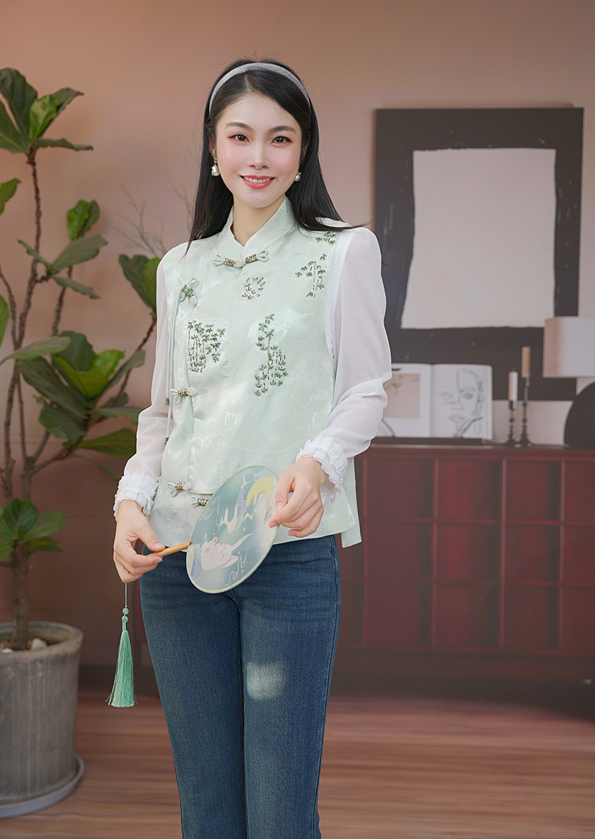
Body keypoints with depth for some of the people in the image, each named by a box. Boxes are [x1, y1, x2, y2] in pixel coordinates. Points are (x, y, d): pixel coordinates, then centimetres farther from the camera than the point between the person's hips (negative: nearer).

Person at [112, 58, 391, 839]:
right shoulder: (181, 268, 14)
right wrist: (132, 498, -1)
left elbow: (366, 392, 2)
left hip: (291, 548, -3)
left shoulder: (345, 252, 4)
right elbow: (162, 408, 17)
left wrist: (318, 461, -18)